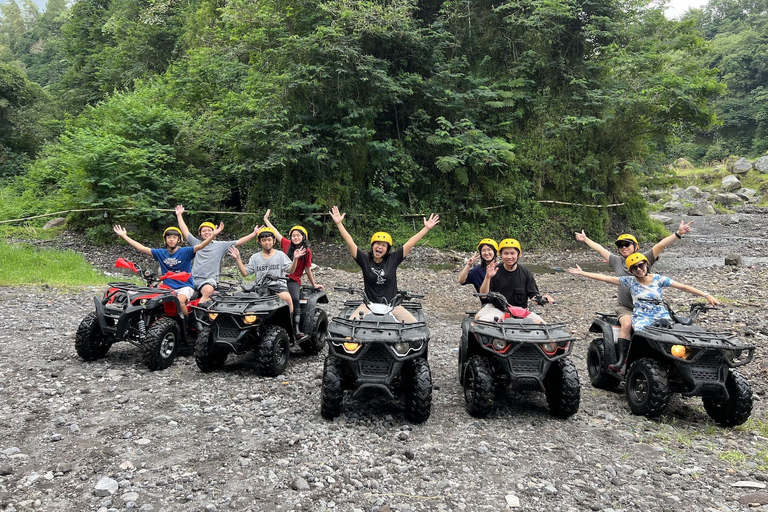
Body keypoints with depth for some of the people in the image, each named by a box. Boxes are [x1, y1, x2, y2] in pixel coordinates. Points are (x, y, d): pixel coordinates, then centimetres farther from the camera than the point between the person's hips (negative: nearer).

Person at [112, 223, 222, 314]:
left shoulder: (185, 252, -3)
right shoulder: (161, 253, 9)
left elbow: (200, 246, -17)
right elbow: (141, 248, 12)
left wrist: (213, 235, -33)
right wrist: (124, 236, 12)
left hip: (185, 286, -4)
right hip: (168, 287, 4)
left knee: (180, 300, -33)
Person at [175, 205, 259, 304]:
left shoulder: (220, 245, 12)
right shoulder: (197, 244, 22)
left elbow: (239, 242, 6)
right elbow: (185, 231, 26)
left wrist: (254, 233, -2)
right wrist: (179, 215, 30)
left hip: (210, 279, -4)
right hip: (194, 278, 4)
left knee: (208, 290, -37)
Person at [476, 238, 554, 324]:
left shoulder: (526, 274, 4)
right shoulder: (495, 271, -1)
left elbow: (533, 295, 2)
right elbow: (483, 295, -7)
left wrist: (542, 298, -21)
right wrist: (487, 277, -22)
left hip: (520, 310, 2)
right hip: (496, 308, -2)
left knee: (540, 323, -20)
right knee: (478, 318, -31)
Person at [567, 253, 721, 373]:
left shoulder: (659, 279, 7)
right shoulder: (630, 281, 8)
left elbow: (684, 287, 5)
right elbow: (605, 278, 6)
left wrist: (706, 295, -3)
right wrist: (582, 273, 1)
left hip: (661, 315, 1)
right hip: (641, 316, -1)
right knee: (641, 331, -35)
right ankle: (625, 361, -30)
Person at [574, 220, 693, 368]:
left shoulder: (644, 258, 5)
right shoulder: (617, 261, 13)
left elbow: (661, 245, -7)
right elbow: (600, 249, 23)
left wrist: (678, 234, -19)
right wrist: (585, 239, 32)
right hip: (625, 307, 1)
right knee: (627, 324, -28)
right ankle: (621, 358, -31)